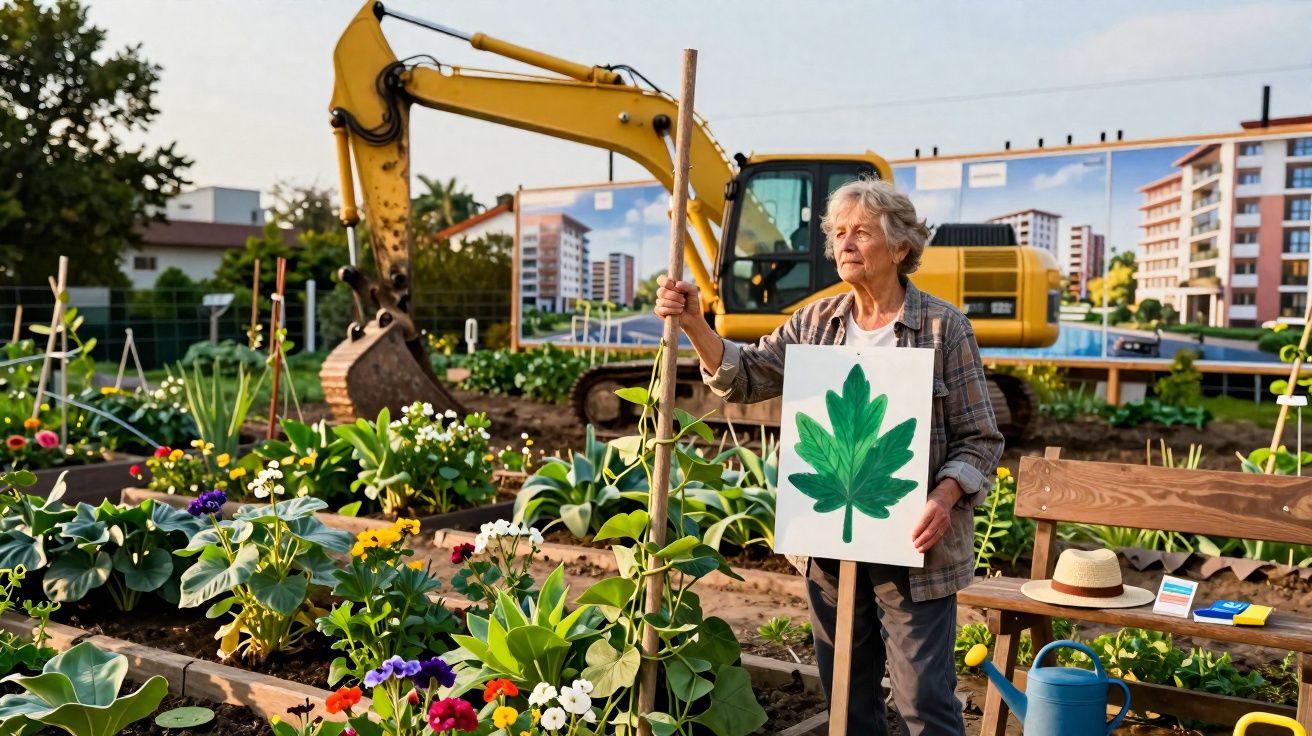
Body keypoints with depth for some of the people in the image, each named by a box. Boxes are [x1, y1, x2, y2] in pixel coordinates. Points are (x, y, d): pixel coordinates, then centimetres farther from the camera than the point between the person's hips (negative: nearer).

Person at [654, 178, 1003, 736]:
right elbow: (744, 377, 2)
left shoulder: (943, 327, -6)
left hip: (911, 547, -4)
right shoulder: (816, 322, 7)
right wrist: (694, 325, -14)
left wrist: (945, 496, -23)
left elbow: (979, 439, -5)